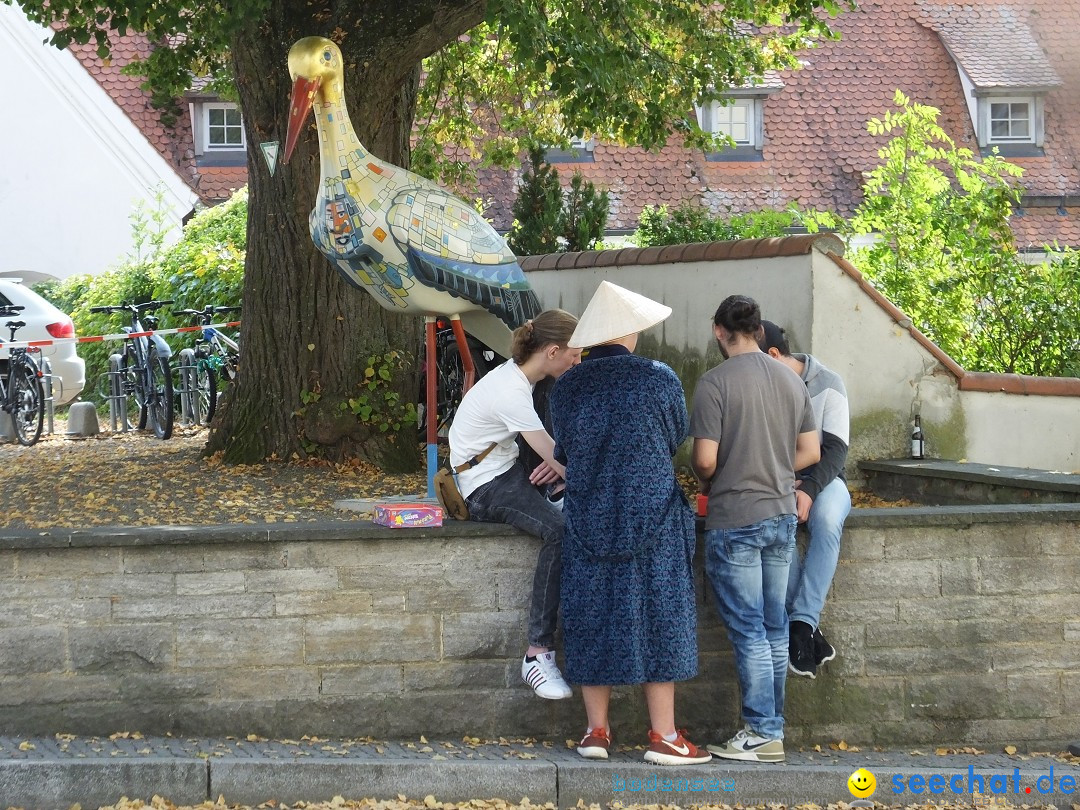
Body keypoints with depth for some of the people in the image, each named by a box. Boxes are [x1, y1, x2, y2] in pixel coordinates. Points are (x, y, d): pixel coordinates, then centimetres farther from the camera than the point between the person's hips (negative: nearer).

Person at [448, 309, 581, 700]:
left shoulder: (514, 376, 8)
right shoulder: (511, 393, -22)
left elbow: (546, 450, 16)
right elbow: (556, 458, -23)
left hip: (508, 470, 10)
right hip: (486, 488, -10)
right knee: (560, 529, -33)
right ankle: (537, 654, -33)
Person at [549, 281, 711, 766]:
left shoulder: (566, 388, -1)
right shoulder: (659, 380, -8)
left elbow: (563, 452, 11)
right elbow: (677, 440, 7)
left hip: (588, 519, 2)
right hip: (653, 516, -2)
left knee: (594, 617, 9)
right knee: (657, 615, 3)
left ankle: (597, 731, 11)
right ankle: (663, 736, 3)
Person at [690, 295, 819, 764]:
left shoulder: (715, 383, -13)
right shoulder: (791, 380, 6)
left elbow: (705, 460, -16)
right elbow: (810, 452, 9)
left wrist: (706, 482, 5)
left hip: (734, 520, -6)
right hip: (782, 515, 6)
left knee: (748, 631, -1)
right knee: (774, 629, 11)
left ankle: (762, 733, 1)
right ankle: (772, 727, 16)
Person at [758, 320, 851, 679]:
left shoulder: (827, 384, -5)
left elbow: (836, 450, -10)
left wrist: (809, 489, -27)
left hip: (821, 479, -1)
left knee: (827, 519, -38)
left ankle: (801, 622, -38)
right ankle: (809, 627, -34)